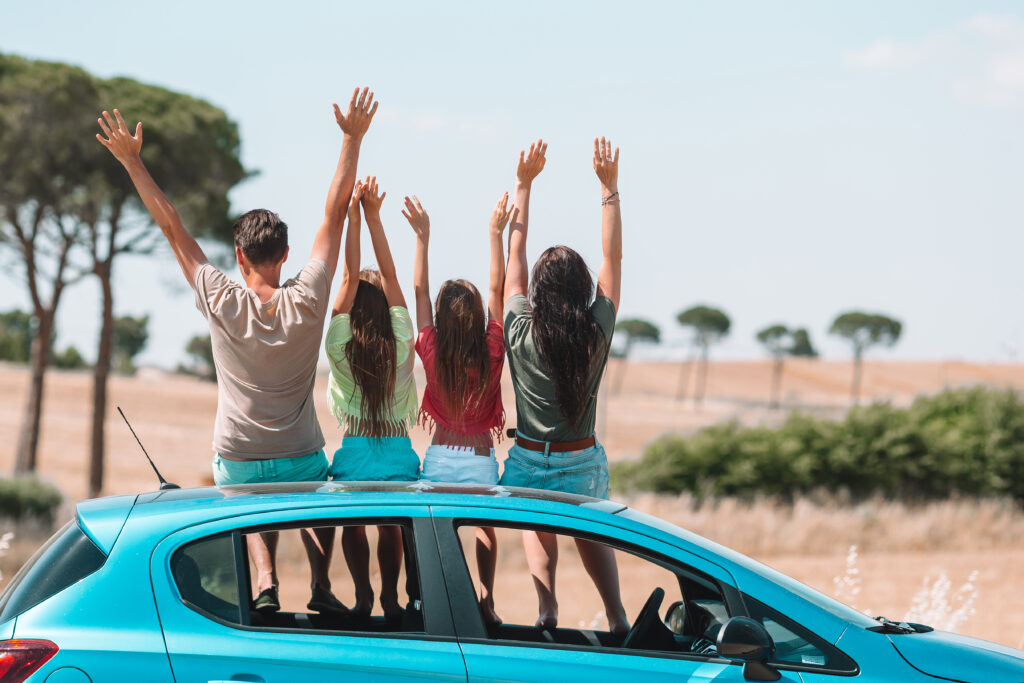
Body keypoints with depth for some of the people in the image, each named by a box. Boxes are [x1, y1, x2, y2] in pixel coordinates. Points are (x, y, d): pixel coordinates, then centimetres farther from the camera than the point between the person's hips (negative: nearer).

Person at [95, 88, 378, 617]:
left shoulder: (221, 303, -14)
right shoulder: (307, 300, -13)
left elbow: (170, 225, -8)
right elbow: (335, 212, -8)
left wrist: (132, 161, -3)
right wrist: (353, 139, -3)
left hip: (237, 462, 0)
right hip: (302, 457, 0)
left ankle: (265, 583, 3)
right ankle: (320, 585, 12)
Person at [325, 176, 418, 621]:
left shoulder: (339, 347, -9)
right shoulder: (402, 345, -6)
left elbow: (350, 278, -8)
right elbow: (390, 275, -4)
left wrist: (353, 216, -8)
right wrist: (372, 216, -4)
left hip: (353, 451, -1)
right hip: (398, 451, 1)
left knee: (353, 525, 19)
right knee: (390, 526, 20)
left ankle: (362, 595, 10)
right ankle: (389, 596, 16)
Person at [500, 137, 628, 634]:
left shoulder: (521, 333, -15)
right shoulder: (598, 333, -14)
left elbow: (514, 254, -6)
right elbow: (613, 256, -5)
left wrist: (524, 184, -1)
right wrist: (610, 187, 0)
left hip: (530, 460, -1)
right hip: (583, 461, 1)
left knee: (537, 528, 25)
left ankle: (546, 608, 0)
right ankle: (616, 618, 14)